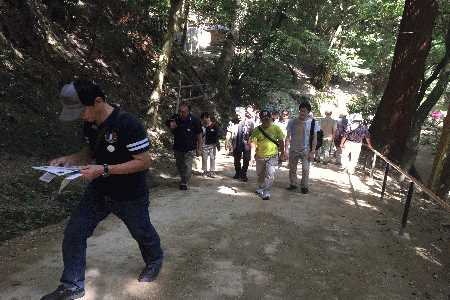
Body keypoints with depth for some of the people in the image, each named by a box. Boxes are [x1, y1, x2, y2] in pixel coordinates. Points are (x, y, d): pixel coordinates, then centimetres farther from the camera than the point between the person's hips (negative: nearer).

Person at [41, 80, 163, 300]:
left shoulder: (127, 125, -28)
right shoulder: (90, 124, -3)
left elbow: (144, 162, -27)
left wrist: (104, 170, -32)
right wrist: (70, 159, -7)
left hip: (130, 196, -6)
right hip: (99, 191, 6)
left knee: (142, 232, 17)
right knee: (74, 232, 0)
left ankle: (154, 261, 48)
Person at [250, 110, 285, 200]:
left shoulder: (276, 128, -4)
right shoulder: (257, 130, -5)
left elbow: (281, 141, 3)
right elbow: (253, 143, -9)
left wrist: (282, 153, 3)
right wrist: (253, 155, -19)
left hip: (272, 156, -2)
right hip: (260, 156, 2)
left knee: (270, 175, -10)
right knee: (260, 175, 18)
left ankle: (266, 192, 4)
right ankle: (260, 188, 42)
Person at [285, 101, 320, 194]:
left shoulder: (312, 122, -4)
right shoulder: (292, 122, 0)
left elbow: (314, 138, -2)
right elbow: (288, 137, 2)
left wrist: (312, 151, -8)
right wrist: (286, 149, -5)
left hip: (306, 150, -2)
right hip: (293, 150, 2)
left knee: (305, 169, 2)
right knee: (292, 169, 12)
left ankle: (304, 186, 18)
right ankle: (293, 184, 28)